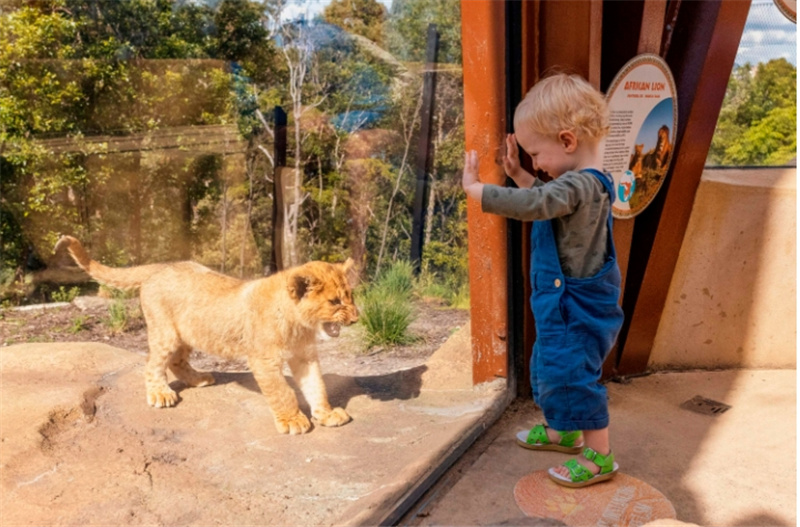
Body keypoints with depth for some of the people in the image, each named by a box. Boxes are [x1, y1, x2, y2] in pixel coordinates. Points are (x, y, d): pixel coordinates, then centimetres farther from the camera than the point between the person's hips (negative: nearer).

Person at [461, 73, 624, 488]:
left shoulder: (579, 185, -26)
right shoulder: (584, 181, 6)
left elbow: (532, 204, -38)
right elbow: (546, 200, 21)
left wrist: (475, 188, -30)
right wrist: (518, 174, 12)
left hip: (576, 308, -11)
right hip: (562, 302, 11)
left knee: (572, 374, -1)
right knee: (551, 365, 23)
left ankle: (599, 456, 14)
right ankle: (563, 431, 42)